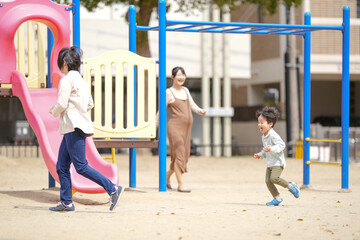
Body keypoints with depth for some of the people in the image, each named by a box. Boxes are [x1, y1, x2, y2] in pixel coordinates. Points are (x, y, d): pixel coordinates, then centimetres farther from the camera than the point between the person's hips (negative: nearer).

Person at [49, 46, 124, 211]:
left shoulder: (66, 80, -11)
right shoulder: (81, 80, 17)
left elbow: (61, 105, -16)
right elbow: (90, 105, 21)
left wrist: (54, 112, 4)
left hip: (74, 128, -10)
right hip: (72, 128, 10)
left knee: (81, 167, -10)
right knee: (61, 167, 10)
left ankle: (113, 189, -13)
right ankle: (66, 202, 10)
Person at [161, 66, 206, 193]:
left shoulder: (185, 90, 16)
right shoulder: (168, 92, -3)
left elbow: (192, 105, 15)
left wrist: (200, 111, -7)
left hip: (186, 127, 7)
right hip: (175, 126, -7)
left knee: (185, 155, 10)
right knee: (179, 154, -12)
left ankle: (167, 176, 31)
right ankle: (180, 185, -10)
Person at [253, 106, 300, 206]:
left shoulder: (273, 135, -16)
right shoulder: (264, 136, 15)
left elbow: (281, 145, -23)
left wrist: (271, 149, -36)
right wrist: (260, 154, 13)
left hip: (278, 162, -9)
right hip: (270, 163, 9)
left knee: (274, 178, -24)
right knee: (268, 181, -1)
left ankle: (290, 186, -2)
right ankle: (277, 198, 8)